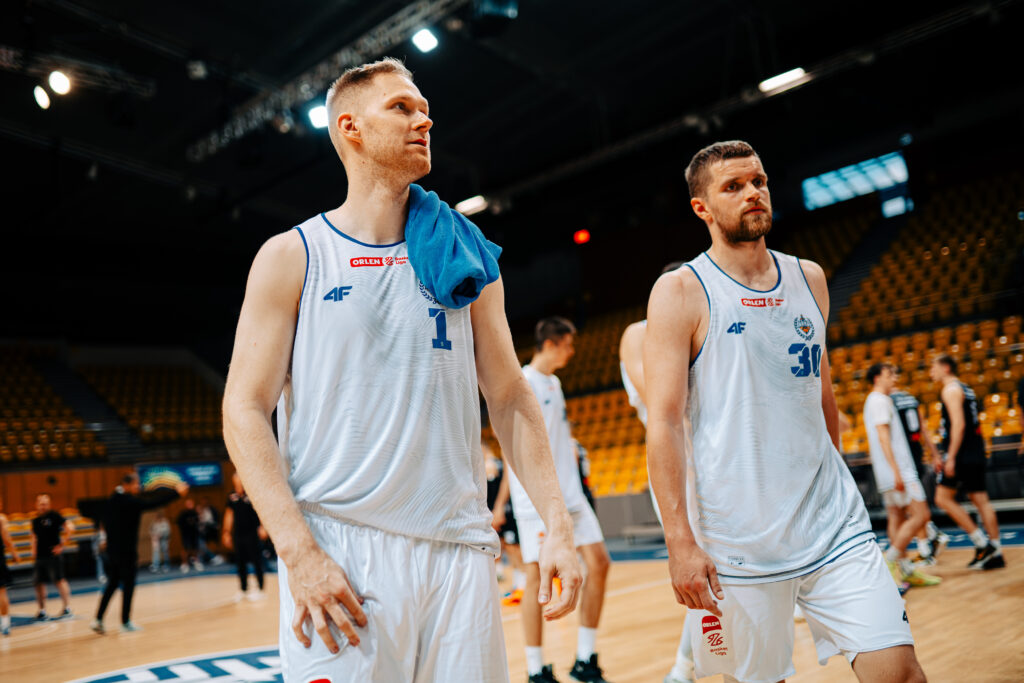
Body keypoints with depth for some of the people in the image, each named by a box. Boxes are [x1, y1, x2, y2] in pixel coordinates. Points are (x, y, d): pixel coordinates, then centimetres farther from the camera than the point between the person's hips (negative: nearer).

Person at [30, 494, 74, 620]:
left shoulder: (54, 515, -6)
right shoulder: (35, 520, 13)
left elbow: (70, 528, -12)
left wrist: (62, 545, -12)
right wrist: (33, 549, 12)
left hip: (53, 554, -7)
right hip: (40, 556, 7)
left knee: (59, 580, -7)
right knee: (38, 582, 8)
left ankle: (67, 607, -2)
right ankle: (42, 610, 19)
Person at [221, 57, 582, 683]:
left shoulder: (467, 258, 10)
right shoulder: (291, 257, 1)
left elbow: (511, 399, 9)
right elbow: (245, 412, -3)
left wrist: (559, 526, 1)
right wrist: (299, 554, -14)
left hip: (460, 550, 3)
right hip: (338, 552, -2)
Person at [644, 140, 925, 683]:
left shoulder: (809, 279, 11)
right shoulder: (681, 293, -6)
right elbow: (664, 422, -11)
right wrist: (680, 541, -17)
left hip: (833, 526, 4)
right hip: (737, 543, -4)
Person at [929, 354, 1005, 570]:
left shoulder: (951, 390, -9)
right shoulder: (966, 389, 20)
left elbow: (958, 424, -19)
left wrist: (951, 458, -21)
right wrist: (948, 458, 26)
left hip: (962, 454, -9)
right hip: (976, 454, 9)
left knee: (943, 498, -4)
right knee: (981, 501, 8)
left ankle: (983, 544, -5)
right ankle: (996, 554, 7)